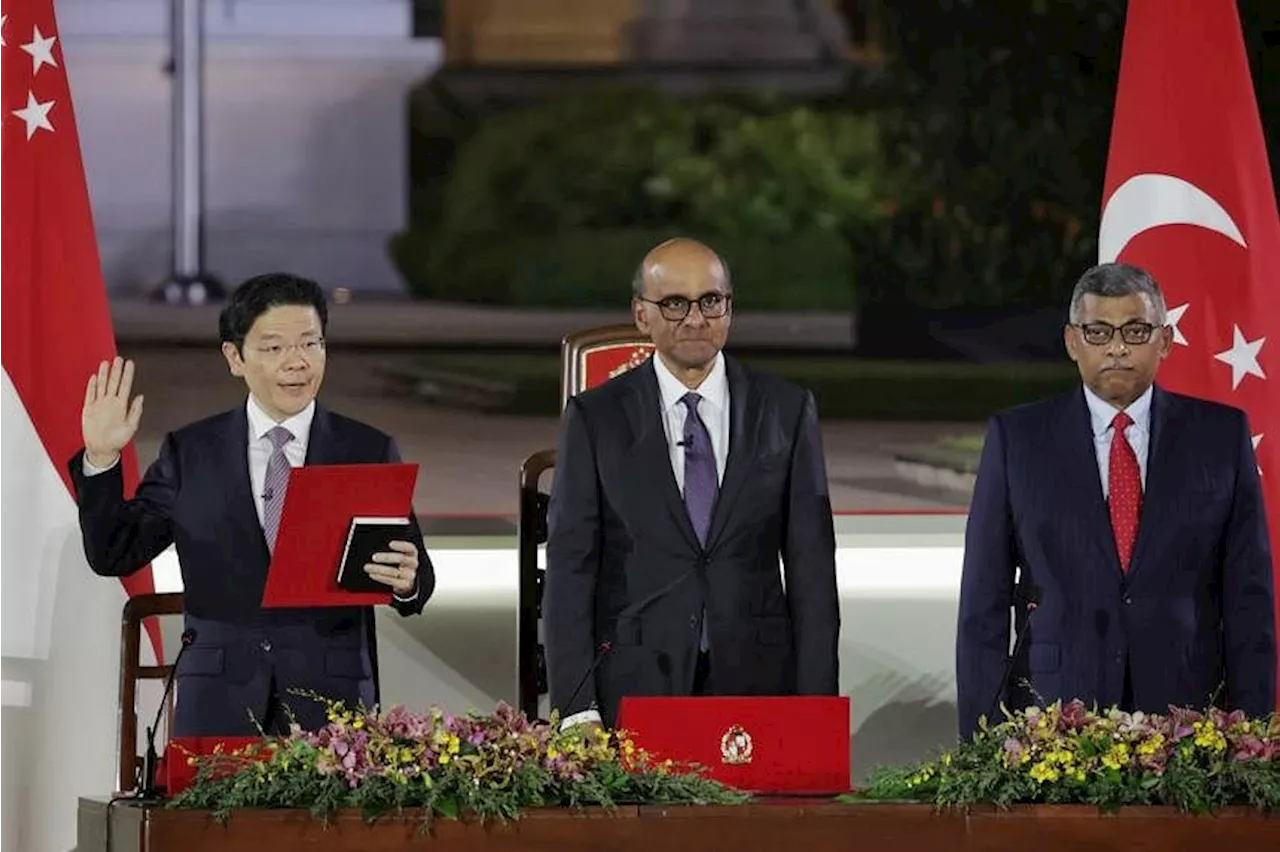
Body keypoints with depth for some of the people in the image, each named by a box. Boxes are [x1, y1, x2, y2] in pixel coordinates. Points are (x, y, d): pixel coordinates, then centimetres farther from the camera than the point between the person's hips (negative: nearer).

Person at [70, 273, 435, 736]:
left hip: (332, 701, 0)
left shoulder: (370, 453, 6)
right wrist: (101, 459, -6)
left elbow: (415, 576, 4)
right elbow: (113, 555, 7)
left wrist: (407, 582, -20)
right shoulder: (189, 453, 8)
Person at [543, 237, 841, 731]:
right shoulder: (596, 420, 4)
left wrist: (815, 706, -1)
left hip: (756, 689, 1)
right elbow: (569, 571, 1)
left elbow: (811, 570, 7)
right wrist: (578, 710, -7)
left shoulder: (787, 412, 8)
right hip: (636, 689, -1)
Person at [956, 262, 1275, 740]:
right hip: (1051, 716, 0)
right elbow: (983, 601, 6)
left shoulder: (1221, 435, 8)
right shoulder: (1016, 437, 7)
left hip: (1185, 712, 1)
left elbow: (1249, 595, 7)